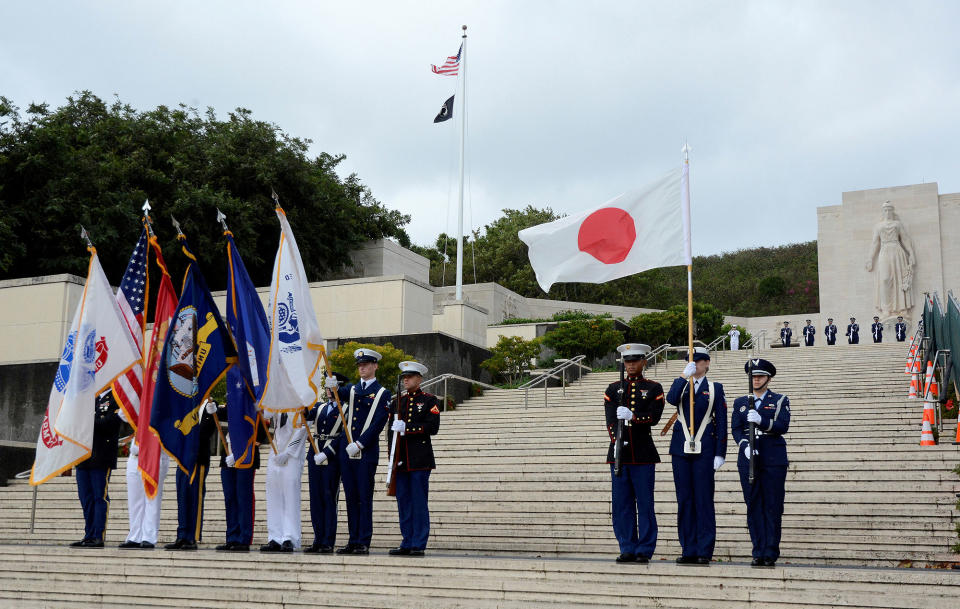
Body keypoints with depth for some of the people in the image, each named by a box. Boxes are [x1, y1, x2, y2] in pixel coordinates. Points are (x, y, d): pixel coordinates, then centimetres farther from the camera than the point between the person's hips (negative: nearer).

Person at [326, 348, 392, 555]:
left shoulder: (383, 394, 1)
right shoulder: (352, 389, 16)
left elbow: (378, 424, -8)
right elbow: (342, 394, -7)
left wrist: (359, 444, -15)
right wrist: (334, 387, -29)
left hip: (366, 452, -5)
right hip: (346, 451, 5)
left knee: (365, 498, -4)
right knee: (351, 497, 7)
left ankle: (364, 543, -2)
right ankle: (353, 541, 12)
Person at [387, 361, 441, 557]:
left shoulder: (430, 401, 2)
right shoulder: (398, 401, 17)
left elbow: (433, 428, -10)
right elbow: (391, 429, 16)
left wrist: (407, 428, -16)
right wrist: (392, 458, 7)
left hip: (420, 459, -5)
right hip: (401, 460, 5)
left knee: (419, 502, -5)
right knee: (403, 502, 6)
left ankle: (419, 544, -1)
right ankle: (407, 543, 12)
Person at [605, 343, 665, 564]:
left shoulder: (654, 388, 6)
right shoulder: (613, 389, 12)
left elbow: (654, 417, -7)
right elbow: (610, 419, 1)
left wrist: (632, 417, -24)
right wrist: (616, 440, -15)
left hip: (643, 453, -2)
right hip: (619, 451, 2)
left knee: (645, 502, -1)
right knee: (622, 503, 4)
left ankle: (645, 550, 5)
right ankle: (627, 549, 11)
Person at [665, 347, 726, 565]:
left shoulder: (715, 388, 6)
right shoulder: (680, 384, 12)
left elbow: (721, 423, 2)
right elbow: (671, 399, -11)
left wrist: (720, 454, -5)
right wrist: (685, 376, -19)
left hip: (705, 450, -3)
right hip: (681, 449, 3)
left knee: (704, 499, -3)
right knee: (684, 500, 4)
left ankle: (705, 551, 1)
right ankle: (688, 550, 10)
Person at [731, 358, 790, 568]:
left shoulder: (780, 401, 8)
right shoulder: (740, 403, 15)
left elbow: (783, 426, -7)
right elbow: (735, 429, 6)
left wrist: (761, 421, -23)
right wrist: (744, 446, -13)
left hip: (773, 460, -2)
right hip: (748, 460, 2)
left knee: (773, 507, -2)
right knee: (754, 506, 2)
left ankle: (770, 553, 3)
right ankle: (758, 553, 6)